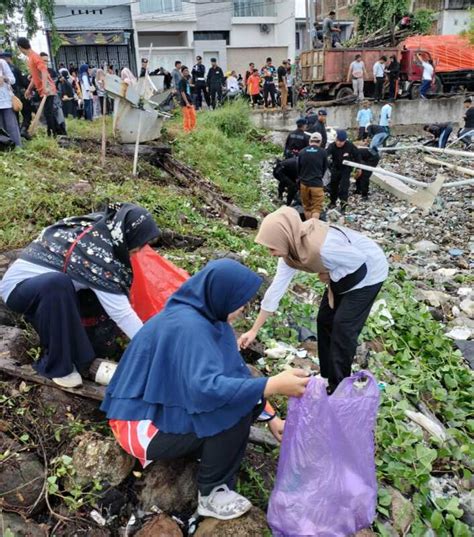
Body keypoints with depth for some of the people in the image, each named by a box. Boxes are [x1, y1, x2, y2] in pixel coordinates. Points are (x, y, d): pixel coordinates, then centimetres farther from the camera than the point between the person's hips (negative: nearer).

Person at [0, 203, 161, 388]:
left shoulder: (101, 226, -11)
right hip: (18, 287, -8)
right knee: (57, 284, -38)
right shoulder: (97, 251, -31)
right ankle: (57, 366, -19)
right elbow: (121, 312, -31)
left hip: (39, 282, 9)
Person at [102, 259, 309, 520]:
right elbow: (206, 388, -41)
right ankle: (211, 494, -5)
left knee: (245, 393, 1)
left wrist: (271, 417, 0)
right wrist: (273, 385, -40)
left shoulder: (206, 315, -2)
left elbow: (236, 369, 3)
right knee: (237, 403, -22)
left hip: (165, 407, 9)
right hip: (142, 425, -8)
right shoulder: (188, 326, -29)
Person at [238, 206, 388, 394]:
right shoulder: (291, 250, -13)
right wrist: (254, 330, -5)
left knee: (343, 327, -5)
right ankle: (328, 377, 28)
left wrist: (330, 276, -17)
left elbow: (359, 259, -29)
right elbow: (276, 289, -8)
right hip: (343, 274, 8)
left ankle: (338, 386, 14)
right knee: (325, 320, 10)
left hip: (368, 272, -8)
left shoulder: (321, 246, -41)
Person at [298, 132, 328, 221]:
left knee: (307, 207, 16)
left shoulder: (302, 152, -2)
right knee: (316, 208, 4)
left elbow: (298, 168, 9)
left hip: (304, 183, 3)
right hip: (317, 184, -3)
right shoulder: (323, 152, -6)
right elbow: (325, 168, 8)